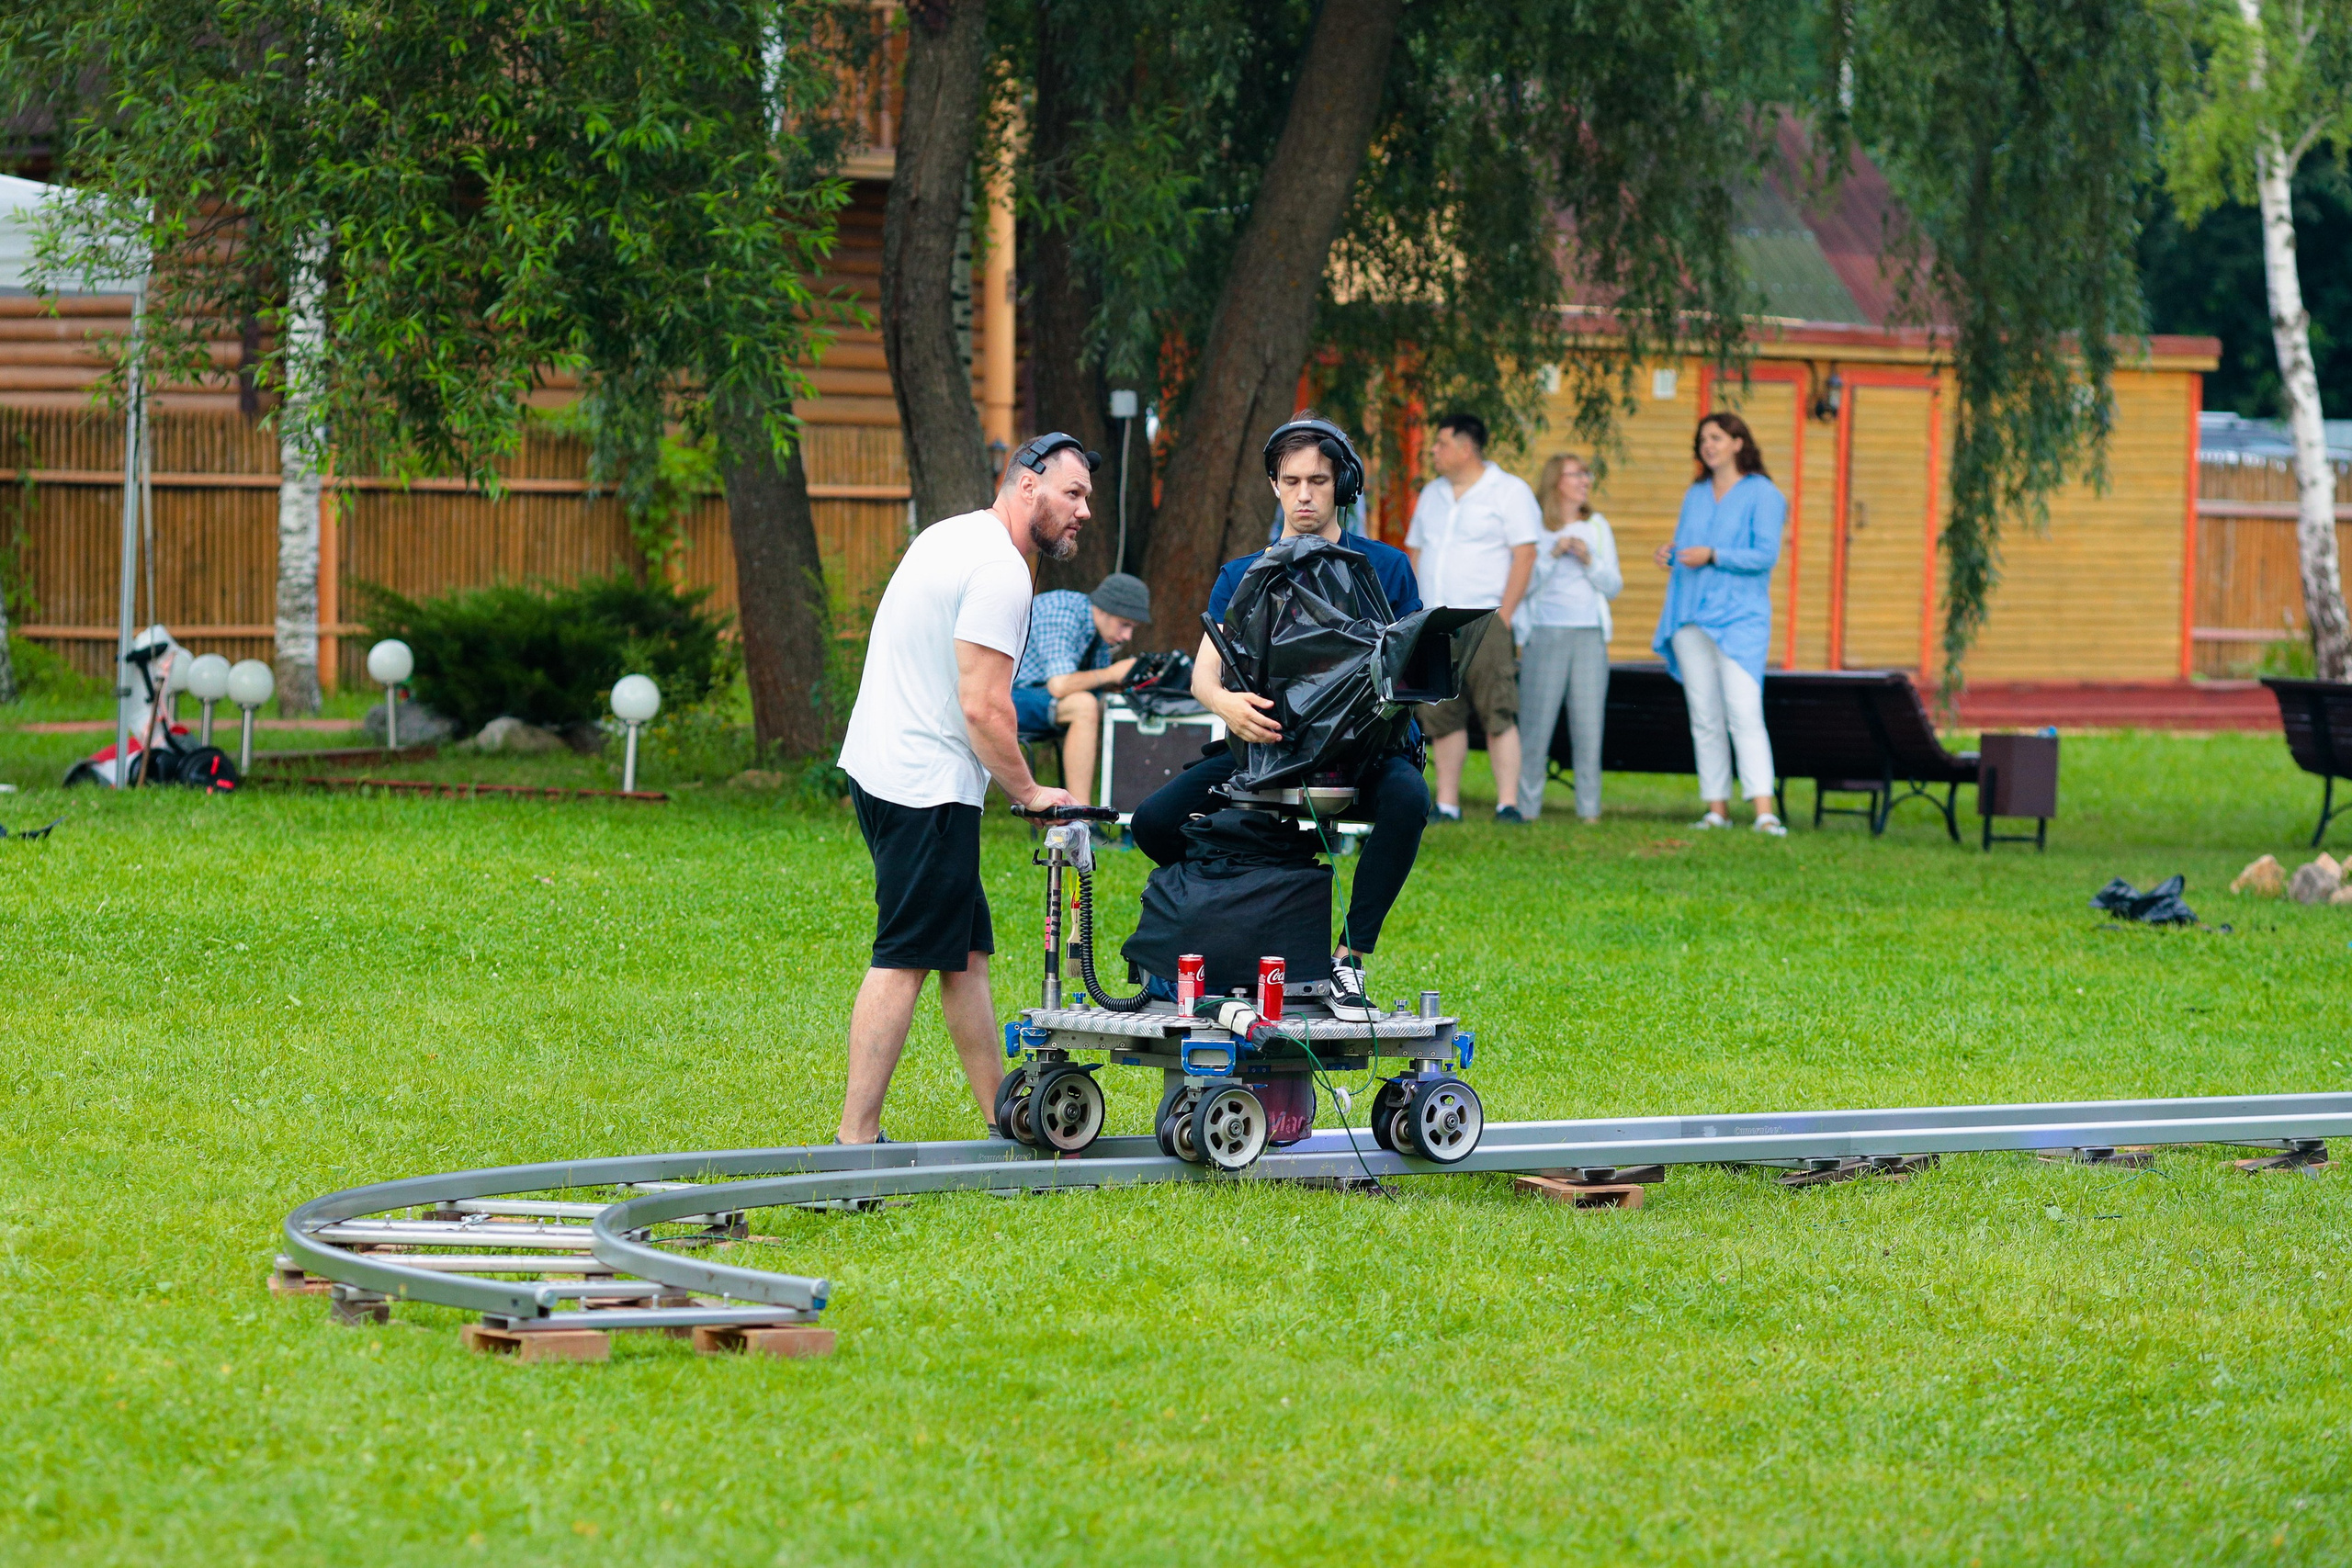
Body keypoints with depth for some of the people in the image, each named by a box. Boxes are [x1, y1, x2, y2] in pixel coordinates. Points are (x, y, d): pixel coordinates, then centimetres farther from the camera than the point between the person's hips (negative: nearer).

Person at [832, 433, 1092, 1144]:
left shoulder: (952, 537, 16)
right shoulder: (999, 571, -16)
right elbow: (983, 710, -20)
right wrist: (1029, 792, -6)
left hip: (877, 766, 11)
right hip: (927, 789, -11)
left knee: (965, 952, 14)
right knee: (905, 960, -9)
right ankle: (855, 1140, -11)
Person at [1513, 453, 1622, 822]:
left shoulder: (1597, 527, 13)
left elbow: (1614, 586, 11)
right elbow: (1523, 583, -3)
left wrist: (1590, 561, -5)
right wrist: (1553, 555, -14)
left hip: (1590, 637, 3)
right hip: (1545, 635, -3)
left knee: (1589, 725, -1)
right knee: (1536, 724, -6)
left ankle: (1589, 810, 1)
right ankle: (1527, 808, 0)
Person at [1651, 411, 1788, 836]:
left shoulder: (1761, 494, -1)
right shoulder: (1695, 495, 17)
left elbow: (1766, 556, -9)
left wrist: (1713, 556, -18)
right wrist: (1670, 555, 2)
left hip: (1740, 617, -6)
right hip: (1691, 617, 6)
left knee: (1744, 712, -16)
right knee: (1704, 717, 4)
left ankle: (1764, 812, -23)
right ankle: (1717, 808, 6)